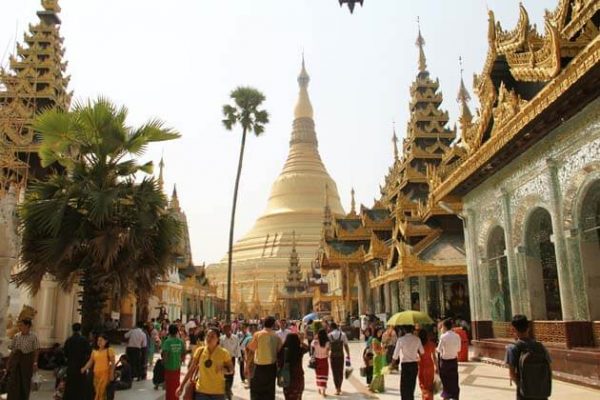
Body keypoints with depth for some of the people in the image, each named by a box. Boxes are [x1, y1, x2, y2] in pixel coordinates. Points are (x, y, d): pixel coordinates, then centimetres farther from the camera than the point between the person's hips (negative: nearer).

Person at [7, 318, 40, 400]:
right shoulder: (16, 336, 3)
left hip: (27, 360, -3)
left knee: (25, 381, 7)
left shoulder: (33, 336, -6)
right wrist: (9, 362, 6)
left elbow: (36, 351, -6)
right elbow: (12, 349, 7)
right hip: (15, 360, 3)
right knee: (13, 381, -2)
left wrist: (35, 363, -12)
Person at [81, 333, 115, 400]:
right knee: (97, 392, 7)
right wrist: (84, 368, -9)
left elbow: (113, 363, -3)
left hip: (105, 373, -5)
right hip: (96, 374, 5)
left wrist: (112, 374, -9)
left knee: (100, 392, -10)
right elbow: (90, 362, 8)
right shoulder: (94, 351, 12)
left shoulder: (109, 350, -2)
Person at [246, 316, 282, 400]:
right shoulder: (276, 337, -2)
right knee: (269, 391, 13)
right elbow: (279, 352, 1)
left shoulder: (257, 335, -7)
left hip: (259, 367, -2)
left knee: (256, 390, 8)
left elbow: (250, 350, -6)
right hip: (271, 367, 2)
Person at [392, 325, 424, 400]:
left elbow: (396, 354, -8)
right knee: (412, 384, 13)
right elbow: (422, 352, 10)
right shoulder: (417, 339, -2)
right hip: (414, 364, 3)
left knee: (404, 386, 4)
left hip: (405, 364, -3)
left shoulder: (401, 340, -12)